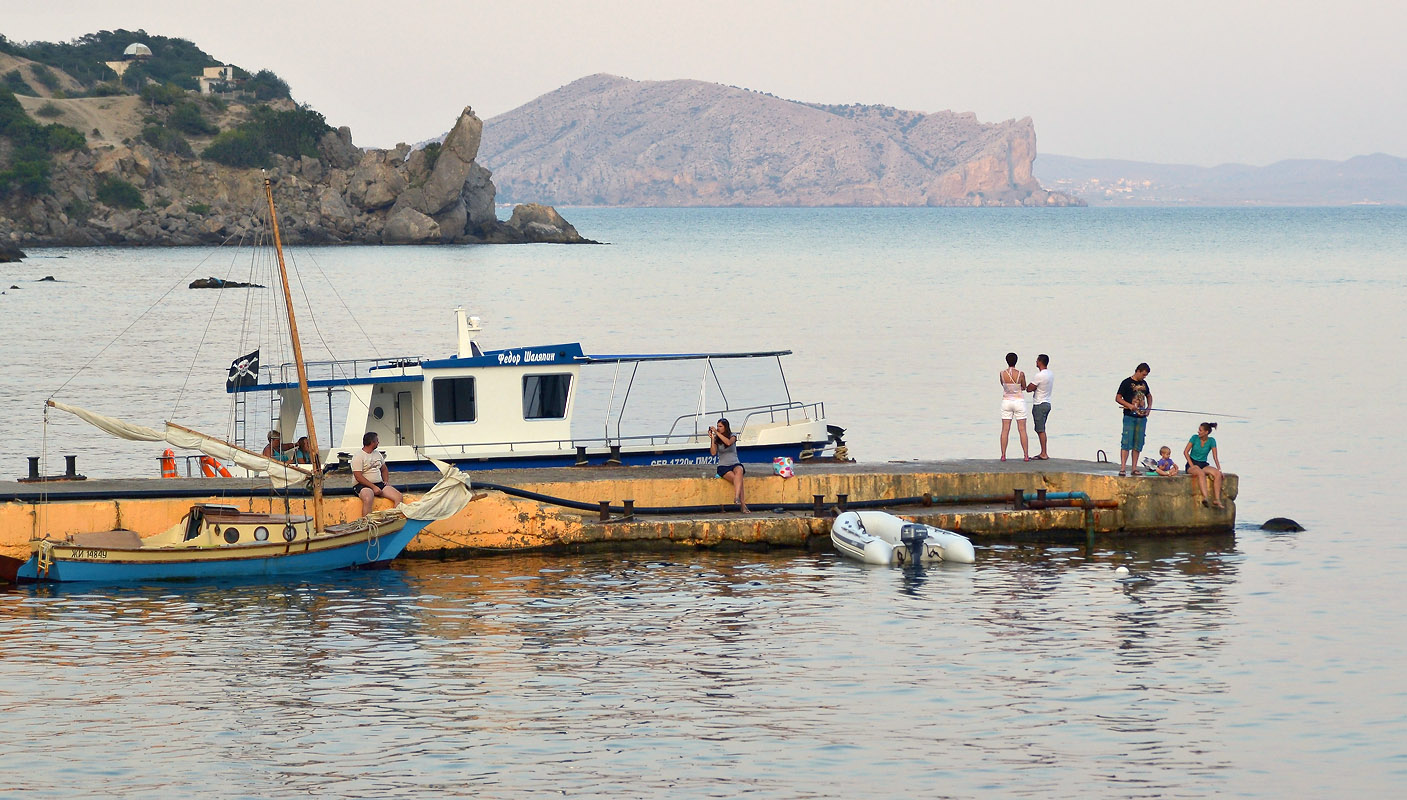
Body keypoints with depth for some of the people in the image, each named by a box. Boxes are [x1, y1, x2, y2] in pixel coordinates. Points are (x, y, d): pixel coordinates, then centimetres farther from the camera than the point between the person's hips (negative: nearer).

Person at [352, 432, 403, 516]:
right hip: (363, 485, -7)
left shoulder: (377, 454, 16)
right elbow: (358, 477, -14)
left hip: (379, 484, 7)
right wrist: (373, 487, -19)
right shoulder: (358, 456, -7)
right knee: (368, 499, -40)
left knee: (398, 497, -14)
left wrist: (386, 482, 10)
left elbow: (384, 470, 29)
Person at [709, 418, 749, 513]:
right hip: (723, 466, 0)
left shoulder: (732, 436, 6)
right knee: (737, 479, -30)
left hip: (735, 464, 0)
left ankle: (736, 497, -49)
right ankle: (743, 504, -35)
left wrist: (717, 433, -19)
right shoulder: (716, 439, 8)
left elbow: (728, 442, -17)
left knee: (739, 471, -38)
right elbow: (713, 452, -6)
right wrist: (712, 438, -11)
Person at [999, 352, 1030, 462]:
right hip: (1019, 402, -2)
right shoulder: (1021, 374, -12)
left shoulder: (1002, 374, -7)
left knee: (1005, 430, 5)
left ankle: (1003, 455, 2)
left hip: (1006, 402, 2)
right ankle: (1026, 455, 4)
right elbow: (1024, 387, 2)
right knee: (1022, 430, 3)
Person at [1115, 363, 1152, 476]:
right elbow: (1118, 398, -5)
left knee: (1138, 443, 6)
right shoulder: (1127, 383, -4)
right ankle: (1122, 468, -15)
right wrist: (1129, 405, -19)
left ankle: (1134, 468, 11)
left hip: (1142, 417, 6)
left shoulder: (1143, 383, 15)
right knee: (1126, 442, -12)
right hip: (1130, 417, -6)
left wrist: (1149, 407, 13)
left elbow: (1149, 396, 31)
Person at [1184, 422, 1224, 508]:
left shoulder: (1211, 441, 1)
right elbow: (1185, 452, -4)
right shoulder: (1195, 438, -2)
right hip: (1192, 464, -3)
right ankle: (1205, 497, -53)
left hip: (1203, 465, 3)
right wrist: (1191, 465, -13)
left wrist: (1219, 468, -12)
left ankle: (1217, 499, -32)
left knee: (1218, 474, -27)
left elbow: (1215, 457, -1)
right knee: (1201, 473, -38)